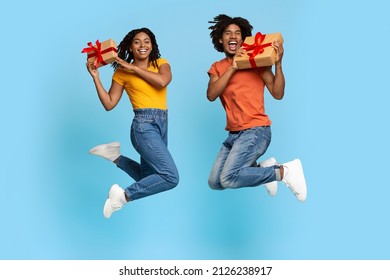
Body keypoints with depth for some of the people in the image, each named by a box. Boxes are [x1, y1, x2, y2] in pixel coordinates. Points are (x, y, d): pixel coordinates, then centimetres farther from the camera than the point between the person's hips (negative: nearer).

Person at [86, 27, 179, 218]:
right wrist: (95, 77, -3)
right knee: (171, 176, -20)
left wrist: (133, 68, -7)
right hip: (144, 125, -6)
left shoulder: (161, 63, 11)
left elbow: (162, 81, -12)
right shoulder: (122, 72, 4)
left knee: (149, 177, 16)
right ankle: (124, 196, -11)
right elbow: (109, 104, 1)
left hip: (162, 124, 6)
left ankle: (114, 156, 23)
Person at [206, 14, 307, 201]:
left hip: (256, 131, -6)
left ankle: (285, 171, -8)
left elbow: (278, 94, -6)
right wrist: (232, 68, -15)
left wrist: (278, 63, -17)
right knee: (214, 183, 4)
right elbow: (211, 95, -8)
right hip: (233, 134, 6)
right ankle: (262, 168, 15)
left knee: (228, 179, -23)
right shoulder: (217, 68, 11)